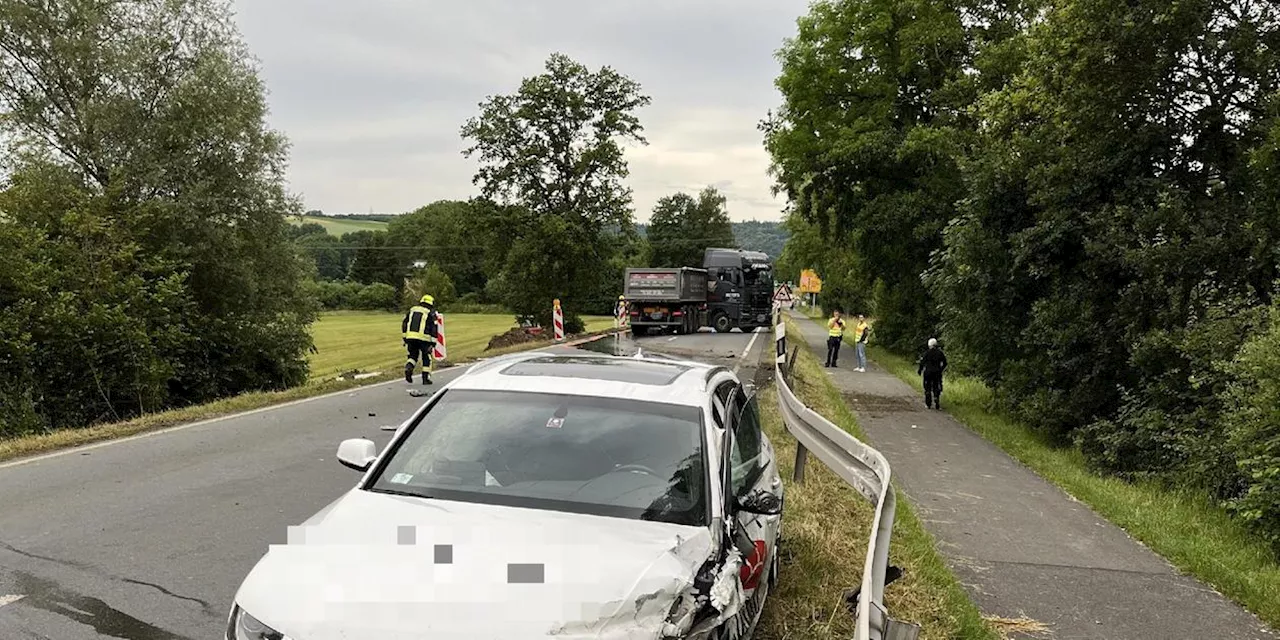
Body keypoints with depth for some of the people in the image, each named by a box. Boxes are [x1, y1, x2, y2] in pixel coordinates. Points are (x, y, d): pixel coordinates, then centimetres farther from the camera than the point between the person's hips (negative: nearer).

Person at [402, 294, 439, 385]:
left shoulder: (412, 309, 16)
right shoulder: (431, 313, 3)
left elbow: (404, 324, 14)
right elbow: (434, 329, -4)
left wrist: (405, 338, 19)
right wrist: (433, 343, -3)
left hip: (410, 337, 3)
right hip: (423, 338, -3)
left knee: (413, 356, 19)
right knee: (426, 358, 12)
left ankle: (408, 367, -9)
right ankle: (426, 378, 10)